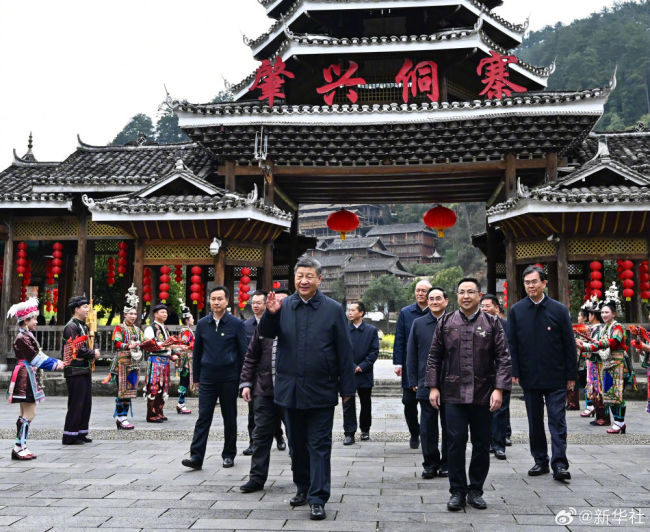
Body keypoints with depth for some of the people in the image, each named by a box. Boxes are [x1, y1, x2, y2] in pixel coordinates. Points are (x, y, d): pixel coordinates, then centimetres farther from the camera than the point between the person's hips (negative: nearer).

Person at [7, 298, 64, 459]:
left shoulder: (28, 336, 15)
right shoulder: (22, 338, -15)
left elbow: (39, 355, 14)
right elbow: (37, 358, -19)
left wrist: (57, 362, 3)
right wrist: (55, 365, -15)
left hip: (29, 377, 10)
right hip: (25, 377, -10)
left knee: (26, 413, 12)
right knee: (29, 414, -7)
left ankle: (21, 448, 17)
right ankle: (19, 448, -1)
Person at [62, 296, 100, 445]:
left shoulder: (83, 326, 17)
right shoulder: (71, 326, -13)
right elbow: (76, 349, -21)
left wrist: (92, 355, 4)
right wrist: (93, 354, -10)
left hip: (85, 369, 9)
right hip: (75, 370, -9)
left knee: (86, 403, 11)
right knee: (76, 403, -5)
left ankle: (81, 433, 20)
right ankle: (69, 436, 4)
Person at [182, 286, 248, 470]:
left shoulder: (236, 323, -2)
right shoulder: (202, 324, 6)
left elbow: (243, 352, 1)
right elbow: (197, 352, 13)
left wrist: (242, 379, -1)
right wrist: (196, 377, 12)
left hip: (229, 379, -1)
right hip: (207, 378, 2)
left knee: (230, 418, 8)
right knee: (203, 417, -3)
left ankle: (229, 455, 20)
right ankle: (196, 456, -1)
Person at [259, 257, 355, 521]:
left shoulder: (333, 309, -3)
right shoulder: (284, 306, 2)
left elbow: (345, 351, -3)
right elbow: (265, 333, -2)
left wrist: (347, 387, -4)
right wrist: (270, 314, -22)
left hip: (321, 391, -3)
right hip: (291, 388, 3)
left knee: (319, 446, 2)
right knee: (297, 444, 17)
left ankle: (318, 499, 9)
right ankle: (302, 487, 33)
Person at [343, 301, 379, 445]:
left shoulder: (371, 330, 1)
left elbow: (374, 351, -2)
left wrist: (362, 366, -11)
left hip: (365, 374, 0)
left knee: (366, 404, 12)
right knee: (348, 405, 0)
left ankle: (365, 430, 28)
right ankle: (349, 433, 5)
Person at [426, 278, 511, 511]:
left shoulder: (492, 323, 4)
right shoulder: (445, 323, 6)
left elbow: (503, 358, 0)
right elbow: (434, 357, 8)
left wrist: (499, 389, -9)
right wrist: (433, 387, 2)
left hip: (483, 395, 0)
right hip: (453, 394, 0)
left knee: (482, 444, 8)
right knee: (455, 442, -1)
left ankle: (476, 490, 23)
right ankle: (457, 491, 13)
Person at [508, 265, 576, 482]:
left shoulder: (559, 310, -1)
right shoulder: (516, 311, 3)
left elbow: (569, 344, 2)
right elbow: (511, 344, 4)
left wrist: (571, 375, 0)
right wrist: (514, 372, -2)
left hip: (555, 377, -2)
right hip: (529, 377, 2)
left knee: (557, 420, -3)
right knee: (534, 421, 10)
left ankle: (559, 464, 1)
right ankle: (540, 461, 20)